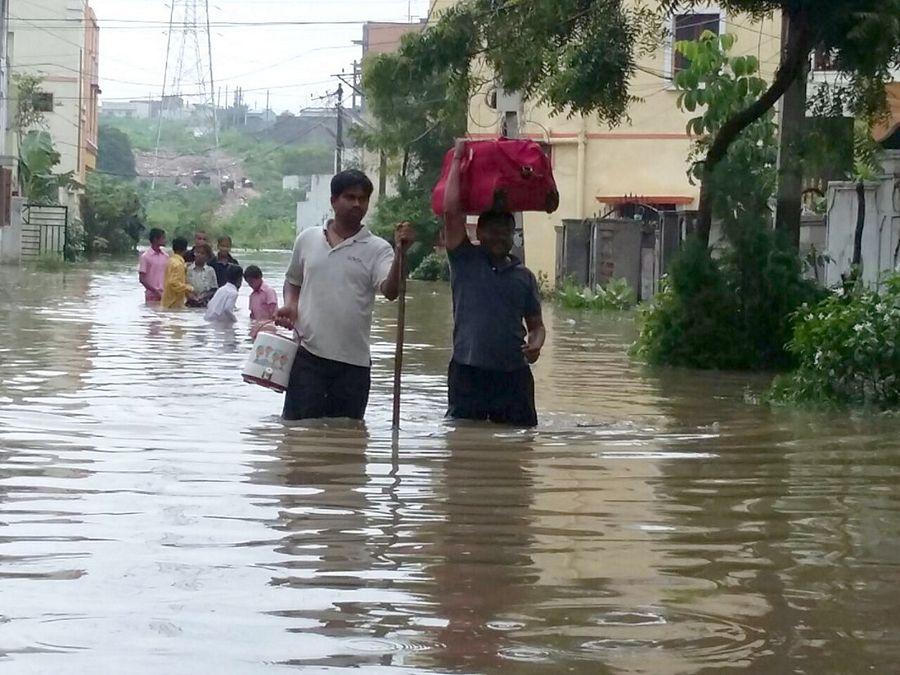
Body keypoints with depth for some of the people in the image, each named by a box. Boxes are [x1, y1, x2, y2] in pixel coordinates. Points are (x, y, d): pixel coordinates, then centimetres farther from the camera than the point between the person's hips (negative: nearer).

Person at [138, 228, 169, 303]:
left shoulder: (165, 256, 9)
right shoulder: (145, 256, -6)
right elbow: (142, 279, -8)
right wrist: (155, 291, -14)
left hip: (165, 294, 5)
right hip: (152, 296, -5)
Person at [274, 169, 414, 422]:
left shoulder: (377, 249, -1)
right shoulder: (307, 239, 8)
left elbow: (391, 291, -17)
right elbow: (293, 280, 23)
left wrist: (400, 253, -31)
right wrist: (289, 304, 2)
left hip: (353, 362, -1)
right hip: (307, 354, 1)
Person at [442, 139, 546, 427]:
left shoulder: (524, 276, 14)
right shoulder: (465, 261, 5)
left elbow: (536, 324, 18)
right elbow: (451, 211, -5)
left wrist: (535, 345, -6)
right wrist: (458, 159, -2)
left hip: (513, 374, 3)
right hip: (468, 371, -2)